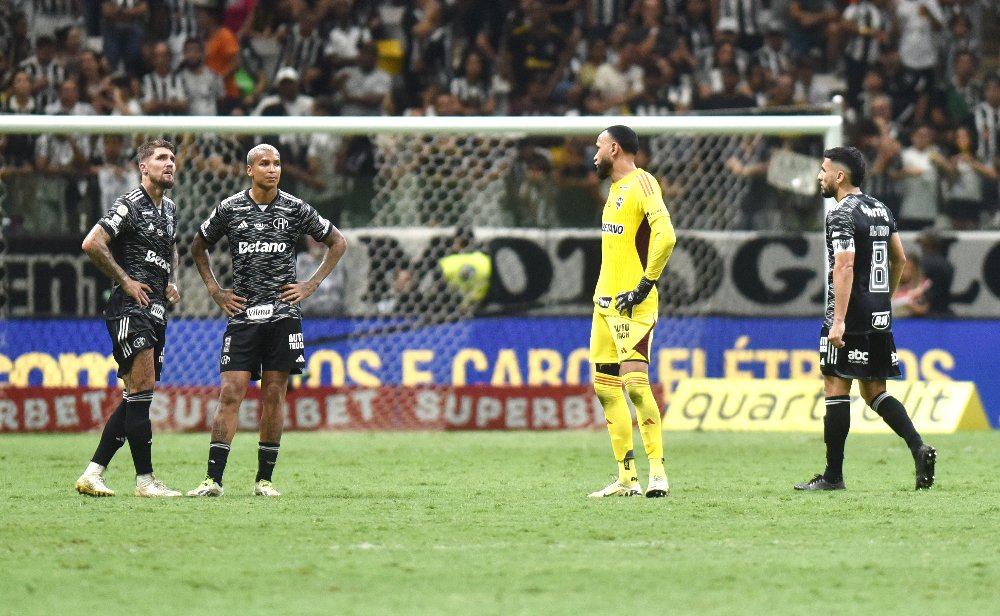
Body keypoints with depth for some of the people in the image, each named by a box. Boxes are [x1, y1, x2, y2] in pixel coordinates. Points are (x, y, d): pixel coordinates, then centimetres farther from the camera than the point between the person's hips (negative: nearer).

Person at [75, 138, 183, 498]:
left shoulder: (169, 210, 18)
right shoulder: (131, 205, -9)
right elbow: (91, 243, -17)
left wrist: (172, 282, 17)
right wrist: (125, 281, -14)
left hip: (156, 310, 9)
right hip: (130, 308, -9)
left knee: (135, 397, 6)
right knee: (141, 391, -12)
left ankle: (92, 474, 9)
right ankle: (145, 479, -10)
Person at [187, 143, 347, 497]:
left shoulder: (296, 210, 3)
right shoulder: (229, 209, 4)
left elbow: (338, 243, 15)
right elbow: (198, 247, 20)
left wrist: (311, 286, 6)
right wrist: (215, 291, 10)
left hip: (283, 315, 0)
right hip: (242, 316, 0)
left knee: (274, 396, 1)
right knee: (230, 394, -8)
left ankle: (264, 479, 8)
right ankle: (213, 479, -8)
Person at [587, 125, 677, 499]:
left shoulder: (642, 183, -12)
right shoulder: (616, 187, 17)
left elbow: (665, 235, -23)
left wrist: (645, 285, -21)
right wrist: (606, 293, 17)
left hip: (633, 304, -10)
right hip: (605, 301, 10)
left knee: (634, 380, -17)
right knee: (605, 386, 8)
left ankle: (658, 472, -15)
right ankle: (627, 478, 11)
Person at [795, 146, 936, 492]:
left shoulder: (842, 215, -13)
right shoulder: (881, 210, 13)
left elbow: (845, 267, -22)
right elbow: (899, 259, 20)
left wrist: (838, 320, -26)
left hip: (851, 320, -8)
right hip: (879, 319, 8)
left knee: (836, 389, -2)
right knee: (874, 392, 14)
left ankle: (833, 476, -1)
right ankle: (918, 447, -5)